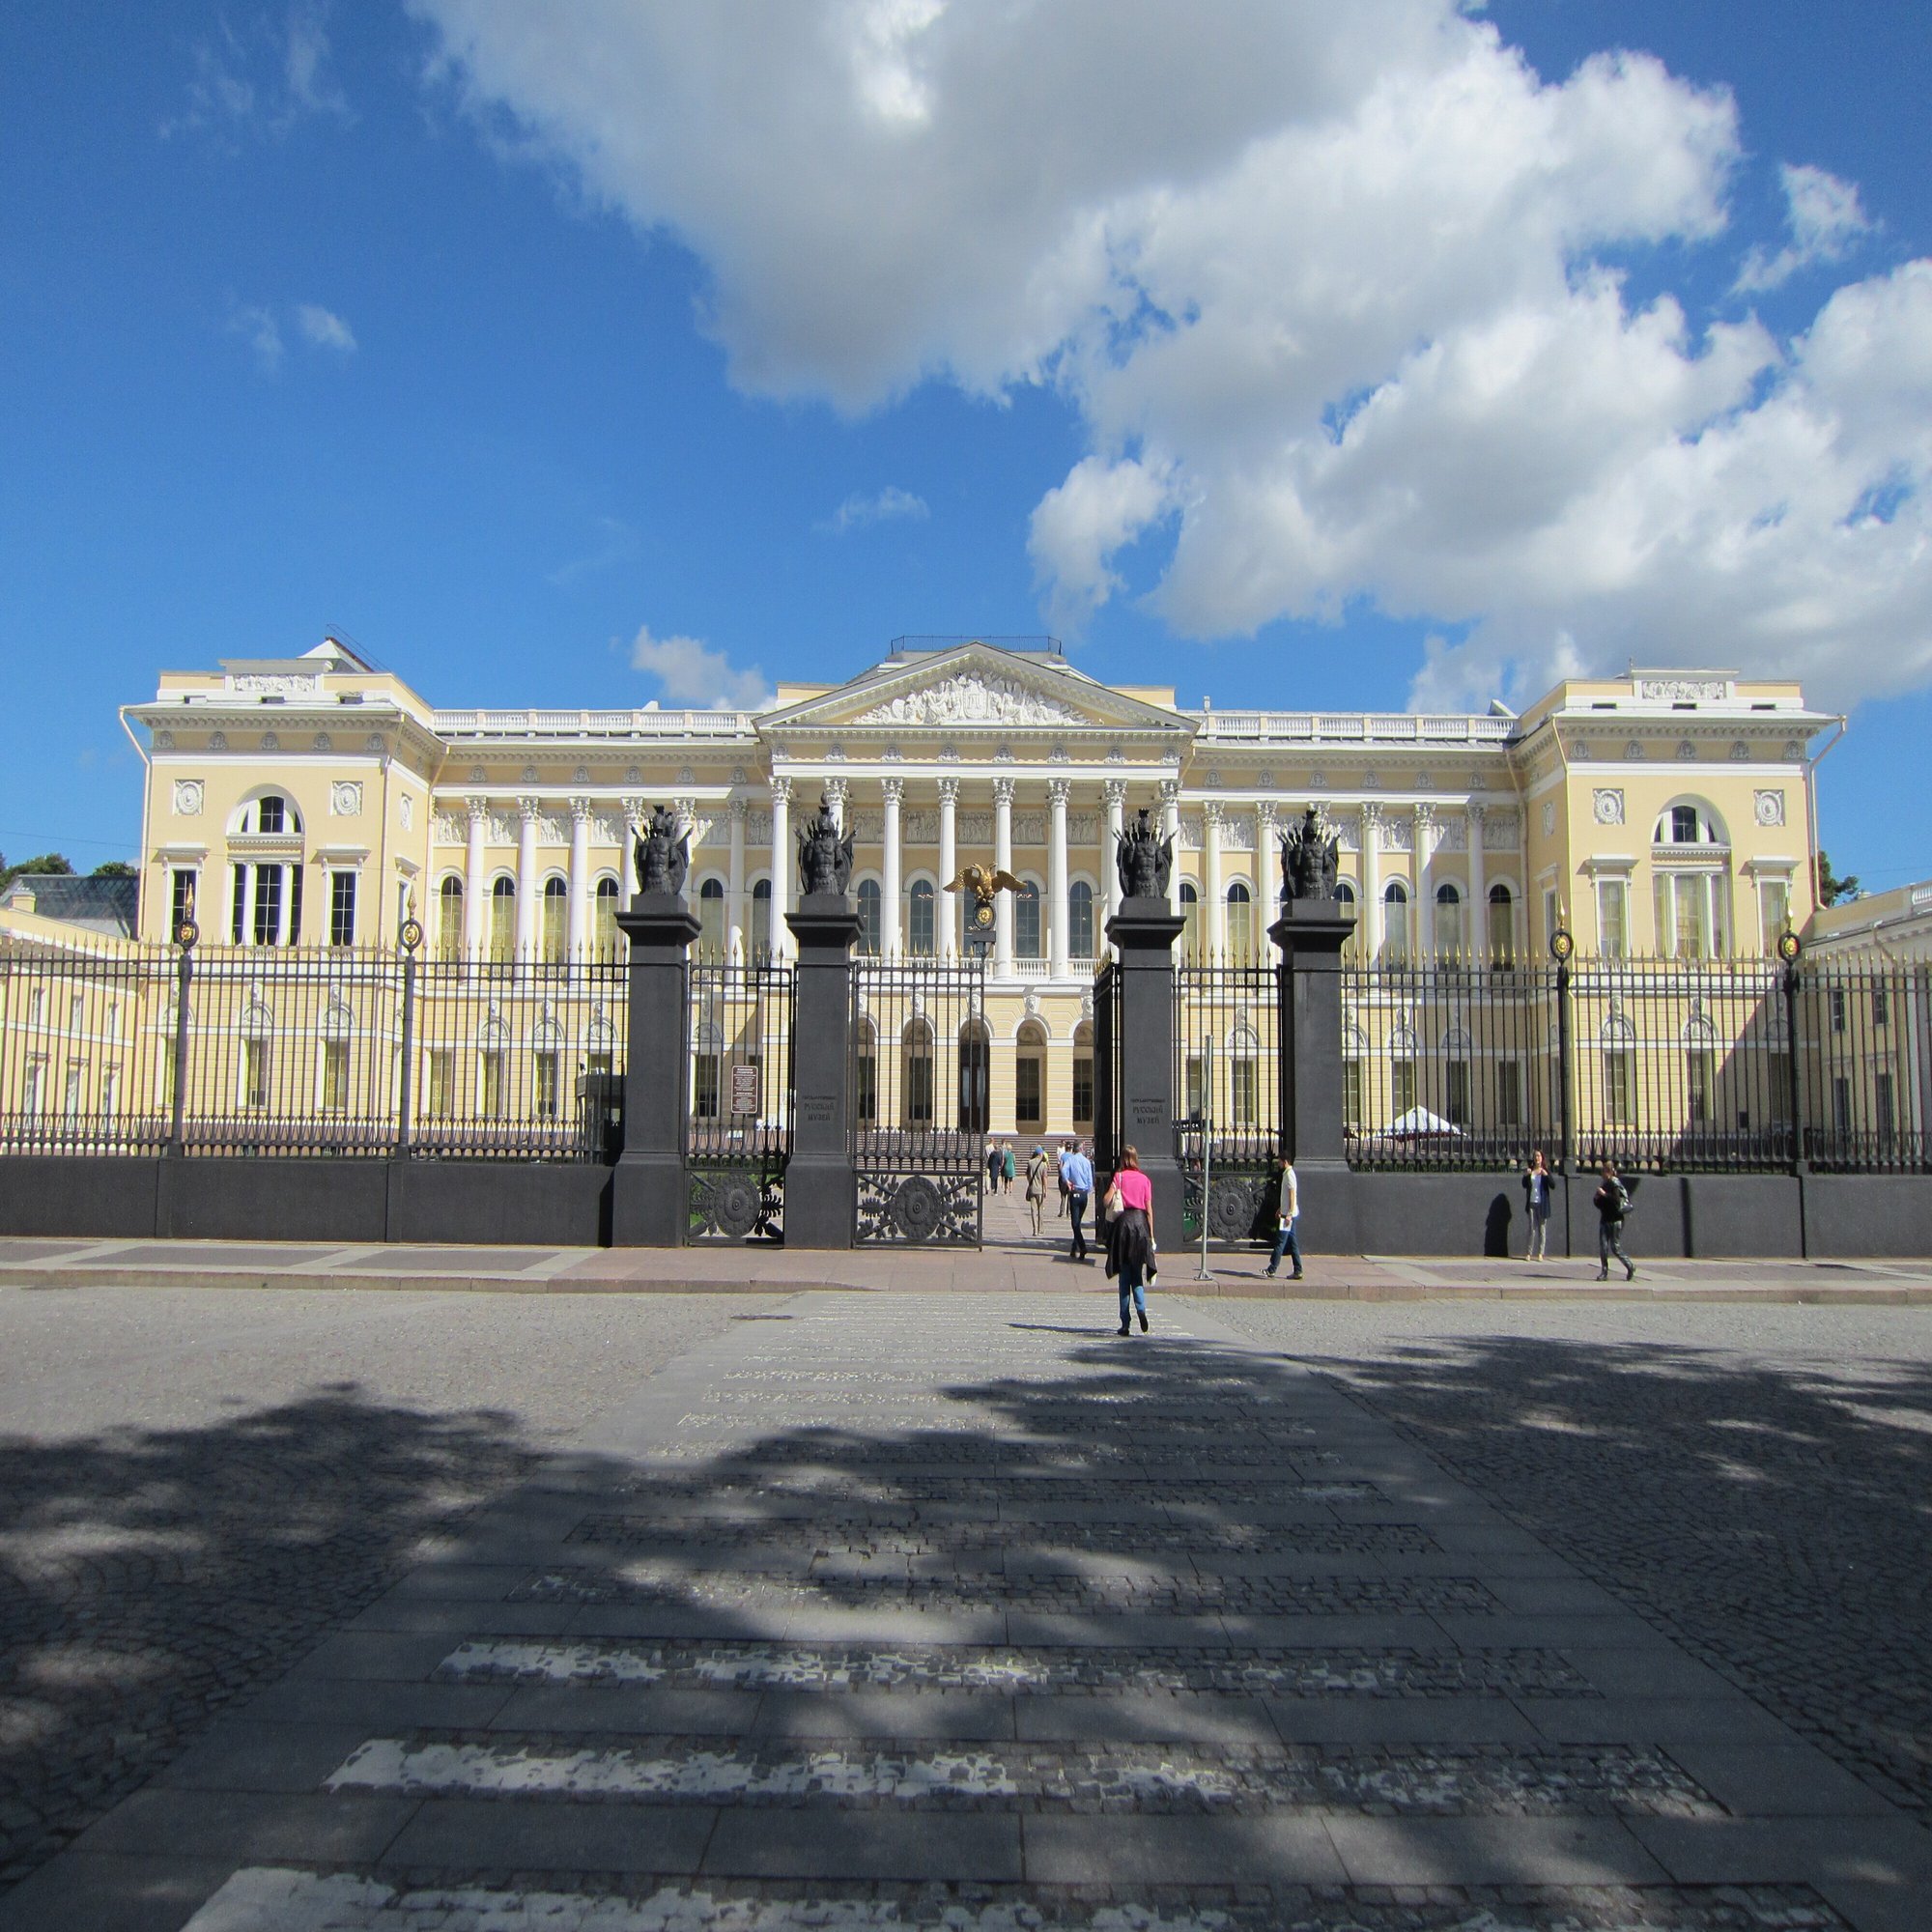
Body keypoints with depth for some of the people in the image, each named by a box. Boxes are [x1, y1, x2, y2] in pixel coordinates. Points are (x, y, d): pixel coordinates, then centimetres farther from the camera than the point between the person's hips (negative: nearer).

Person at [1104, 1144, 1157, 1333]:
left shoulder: (1119, 1176, -1)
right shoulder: (1145, 1179, 6)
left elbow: (1107, 1200, -11)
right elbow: (1149, 1209, 4)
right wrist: (1151, 1234, 9)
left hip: (1123, 1221, -2)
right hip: (1141, 1222, 2)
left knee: (1124, 1275, 4)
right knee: (1138, 1273, 12)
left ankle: (1125, 1323, 3)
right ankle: (1140, 1307, -15)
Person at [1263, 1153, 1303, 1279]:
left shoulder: (1289, 1174, -14)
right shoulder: (1286, 1174, 16)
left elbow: (1292, 1195, -19)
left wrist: (1289, 1214, -22)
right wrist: (1280, 1209, 27)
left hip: (1288, 1214, -10)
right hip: (1287, 1213, 10)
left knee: (1280, 1242, -8)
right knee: (1292, 1243, 8)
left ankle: (1271, 1270, -7)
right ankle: (1298, 1272, 9)